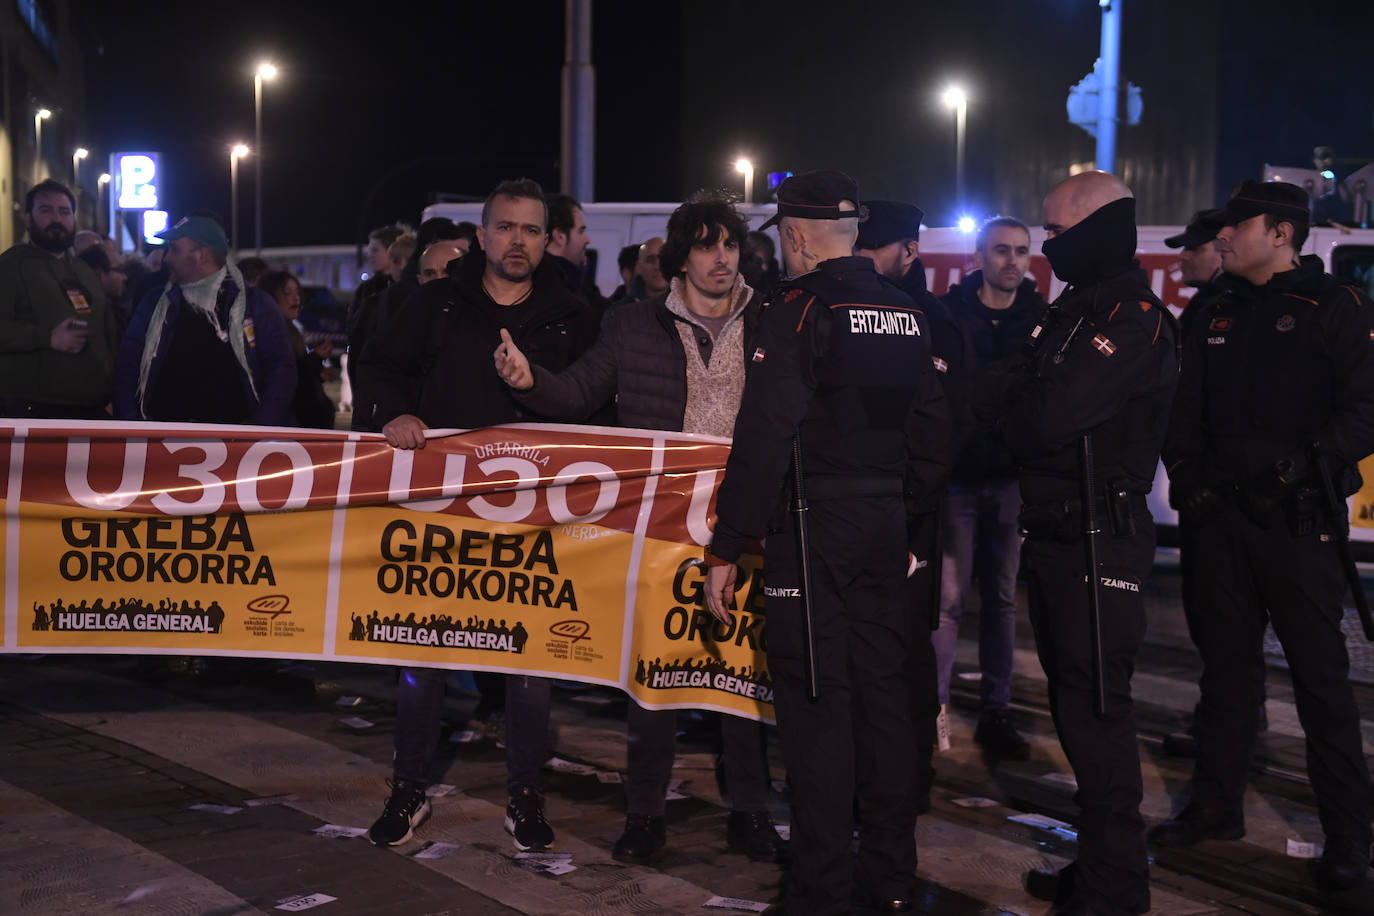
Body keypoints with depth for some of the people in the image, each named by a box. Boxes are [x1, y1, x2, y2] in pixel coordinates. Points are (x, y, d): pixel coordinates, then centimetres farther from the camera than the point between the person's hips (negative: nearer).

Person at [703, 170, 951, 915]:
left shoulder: (799, 308, -9)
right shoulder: (906, 312, 12)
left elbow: (763, 438, -17)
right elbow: (936, 428, 13)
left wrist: (726, 547, -14)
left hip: (814, 520, -6)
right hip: (887, 519, 7)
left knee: (816, 700, -2)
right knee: (885, 692, 12)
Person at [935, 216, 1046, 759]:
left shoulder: (1042, 318, 6)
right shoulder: (947, 312, -1)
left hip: (1013, 479, 3)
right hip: (956, 476, -3)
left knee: (1002, 598, 9)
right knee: (948, 597, -4)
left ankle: (996, 711, 17)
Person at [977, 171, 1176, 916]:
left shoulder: (1133, 319, -15)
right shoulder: (1073, 309, 16)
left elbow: (1046, 419, -23)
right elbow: (1027, 407, 12)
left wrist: (991, 395, -5)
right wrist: (1005, 397, -10)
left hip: (1100, 541, -10)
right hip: (1053, 535, 10)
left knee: (1094, 712, -5)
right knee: (1073, 704, 16)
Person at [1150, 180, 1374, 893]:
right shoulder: (1217, 315, 13)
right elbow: (1186, 410, 16)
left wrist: (1310, 462, -23)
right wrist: (1188, 480, 4)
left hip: (1300, 519, -6)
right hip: (1224, 515, 6)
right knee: (1224, 664, 12)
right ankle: (1217, 806, 24)